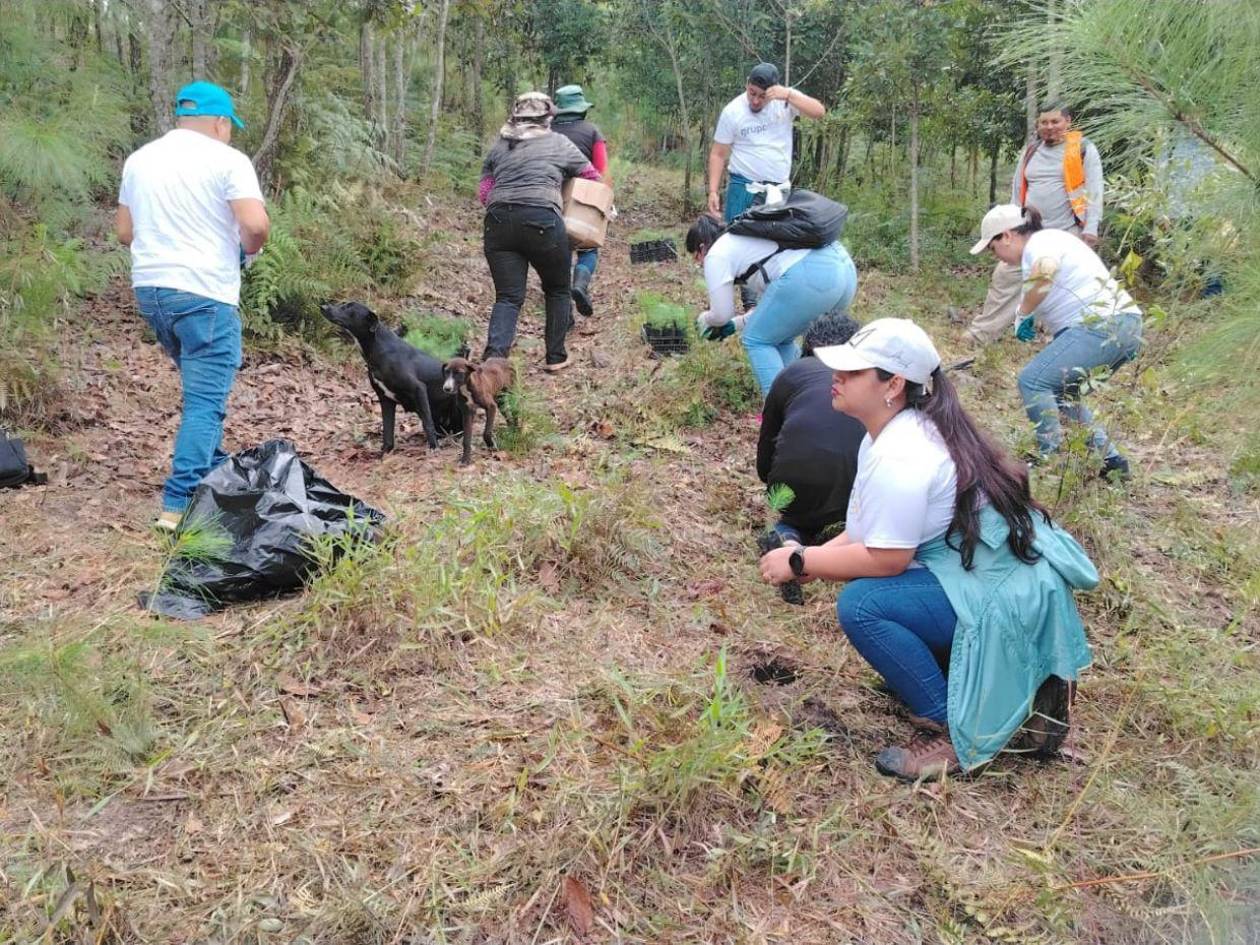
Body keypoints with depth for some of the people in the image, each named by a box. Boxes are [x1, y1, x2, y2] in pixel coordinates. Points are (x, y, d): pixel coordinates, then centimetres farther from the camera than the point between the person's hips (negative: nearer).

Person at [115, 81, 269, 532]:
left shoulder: (139, 159, 13)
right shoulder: (227, 159, -6)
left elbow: (124, 232, 16)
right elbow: (256, 225, -17)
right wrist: (248, 248, 3)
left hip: (149, 287, 7)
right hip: (204, 292, -7)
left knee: (201, 387, 24)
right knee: (206, 399, -5)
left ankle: (213, 470, 33)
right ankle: (180, 503, -11)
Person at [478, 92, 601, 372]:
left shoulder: (498, 147, 21)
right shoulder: (559, 143, 14)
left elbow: (483, 194, 15)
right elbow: (594, 178, 22)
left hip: (499, 222, 3)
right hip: (542, 220, -3)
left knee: (508, 296, 4)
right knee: (557, 290, 17)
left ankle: (494, 355, -18)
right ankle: (555, 357, 21)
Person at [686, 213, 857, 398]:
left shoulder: (716, 255, 9)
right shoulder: (748, 241, 35)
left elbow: (721, 315, 11)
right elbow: (774, 302, 38)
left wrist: (705, 319, 32)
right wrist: (738, 323, 44)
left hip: (809, 277, -9)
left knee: (757, 340, 8)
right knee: (779, 337, 24)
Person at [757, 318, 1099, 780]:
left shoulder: (900, 458, -24)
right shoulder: (895, 430, 8)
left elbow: (885, 557, -22)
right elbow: (873, 530, 12)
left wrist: (800, 563, -12)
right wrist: (815, 556, -1)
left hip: (1001, 597, -11)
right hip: (1012, 569, 11)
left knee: (860, 604, -22)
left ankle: (957, 730, -9)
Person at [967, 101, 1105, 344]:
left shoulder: (1083, 148, 1)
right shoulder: (1030, 152, 15)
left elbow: (1093, 190, -4)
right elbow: (1017, 190, 19)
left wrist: (1091, 227, -13)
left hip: (1067, 233, -4)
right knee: (1005, 277, -2)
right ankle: (980, 334, 3)